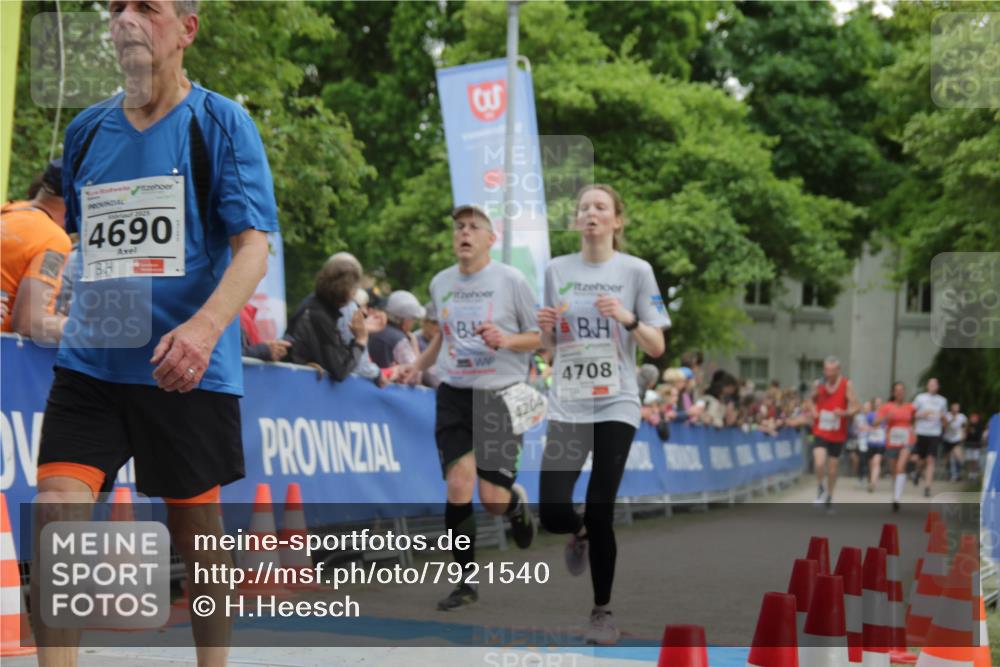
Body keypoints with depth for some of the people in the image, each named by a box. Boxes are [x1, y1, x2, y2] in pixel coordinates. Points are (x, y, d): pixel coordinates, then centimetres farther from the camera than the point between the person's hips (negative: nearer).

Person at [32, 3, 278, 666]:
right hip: (89, 361, 3)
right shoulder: (87, 130, 10)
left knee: (196, 527, 8)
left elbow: (253, 248, -11)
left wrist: (205, 326, -26)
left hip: (187, 369, -3)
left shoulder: (221, 123, -3)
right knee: (54, 514, -12)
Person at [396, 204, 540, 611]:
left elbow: (541, 336, 0)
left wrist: (506, 340, -18)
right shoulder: (440, 283, 9)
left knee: (493, 499, -6)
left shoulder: (511, 280, -4)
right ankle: (466, 581, 1)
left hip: (502, 395, -3)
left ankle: (516, 503, 33)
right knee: (458, 484, -10)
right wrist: (419, 366, 11)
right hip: (454, 396, 3)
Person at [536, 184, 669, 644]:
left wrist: (627, 318, -17)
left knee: (600, 512, -5)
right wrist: (545, 325, -7)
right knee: (552, 513, -9)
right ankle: (579, 534, 28)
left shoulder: (636, 270, 0)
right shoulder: (557, 270, 7)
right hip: (566, 406, 2)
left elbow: (657, 348, 0)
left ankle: (602, 611, 14)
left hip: (616, 405, -2)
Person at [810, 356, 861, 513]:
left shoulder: (846, 385, -8)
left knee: (832, 469, 9)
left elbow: (856, 406, -7)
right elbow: (812, 401, 18)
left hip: (838, 435, 0)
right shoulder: (819, 384, -1)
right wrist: (813, 411, -2)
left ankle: (829, 496, 31)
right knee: (819, 463, -20)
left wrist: (845, 413, -26)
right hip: (820, 432, 0)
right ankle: (820, 488, 8)